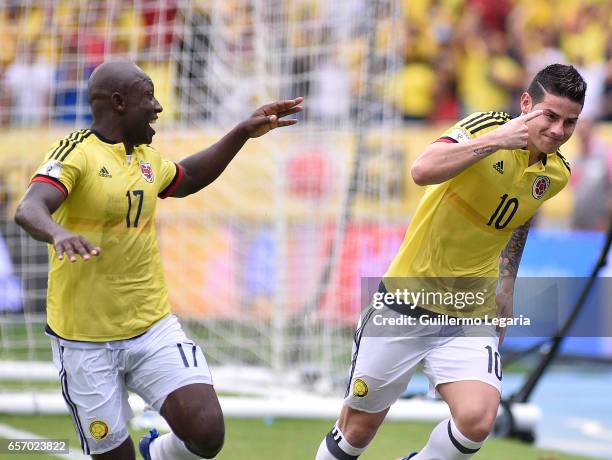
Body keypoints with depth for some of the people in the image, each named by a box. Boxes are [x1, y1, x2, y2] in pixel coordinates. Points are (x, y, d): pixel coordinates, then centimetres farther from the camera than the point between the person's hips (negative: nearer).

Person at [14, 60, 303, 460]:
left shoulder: (146, 157, 11)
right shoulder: (77, 153, -12)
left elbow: (186, 179, 34)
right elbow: (29, 210, -29)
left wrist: (244, 133, 28)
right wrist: (59, 233, -50)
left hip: (154, 329, 5)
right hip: (86, 343, -5)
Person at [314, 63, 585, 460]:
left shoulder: (557, 175, 0)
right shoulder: (486, 126, -15)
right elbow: (423, 170, -34)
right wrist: (493, 140, -35)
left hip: (471, 320, 3)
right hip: (404, 304, -3)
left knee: (477, 420, -22)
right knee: (358, 428, 7)